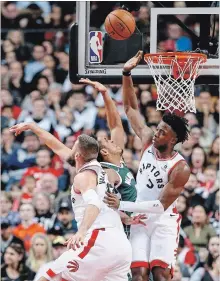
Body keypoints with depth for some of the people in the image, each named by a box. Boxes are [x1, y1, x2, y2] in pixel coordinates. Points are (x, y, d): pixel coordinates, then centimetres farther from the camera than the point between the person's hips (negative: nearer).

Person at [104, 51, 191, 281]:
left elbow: (162, 205, -23)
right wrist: (127, 74, -8)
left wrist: (123, 205, -28)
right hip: (140, 219, 4)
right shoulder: (148, 141, -4)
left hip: (164, 221, -4)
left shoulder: (180, 169, -20)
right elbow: (130, 108, 4)